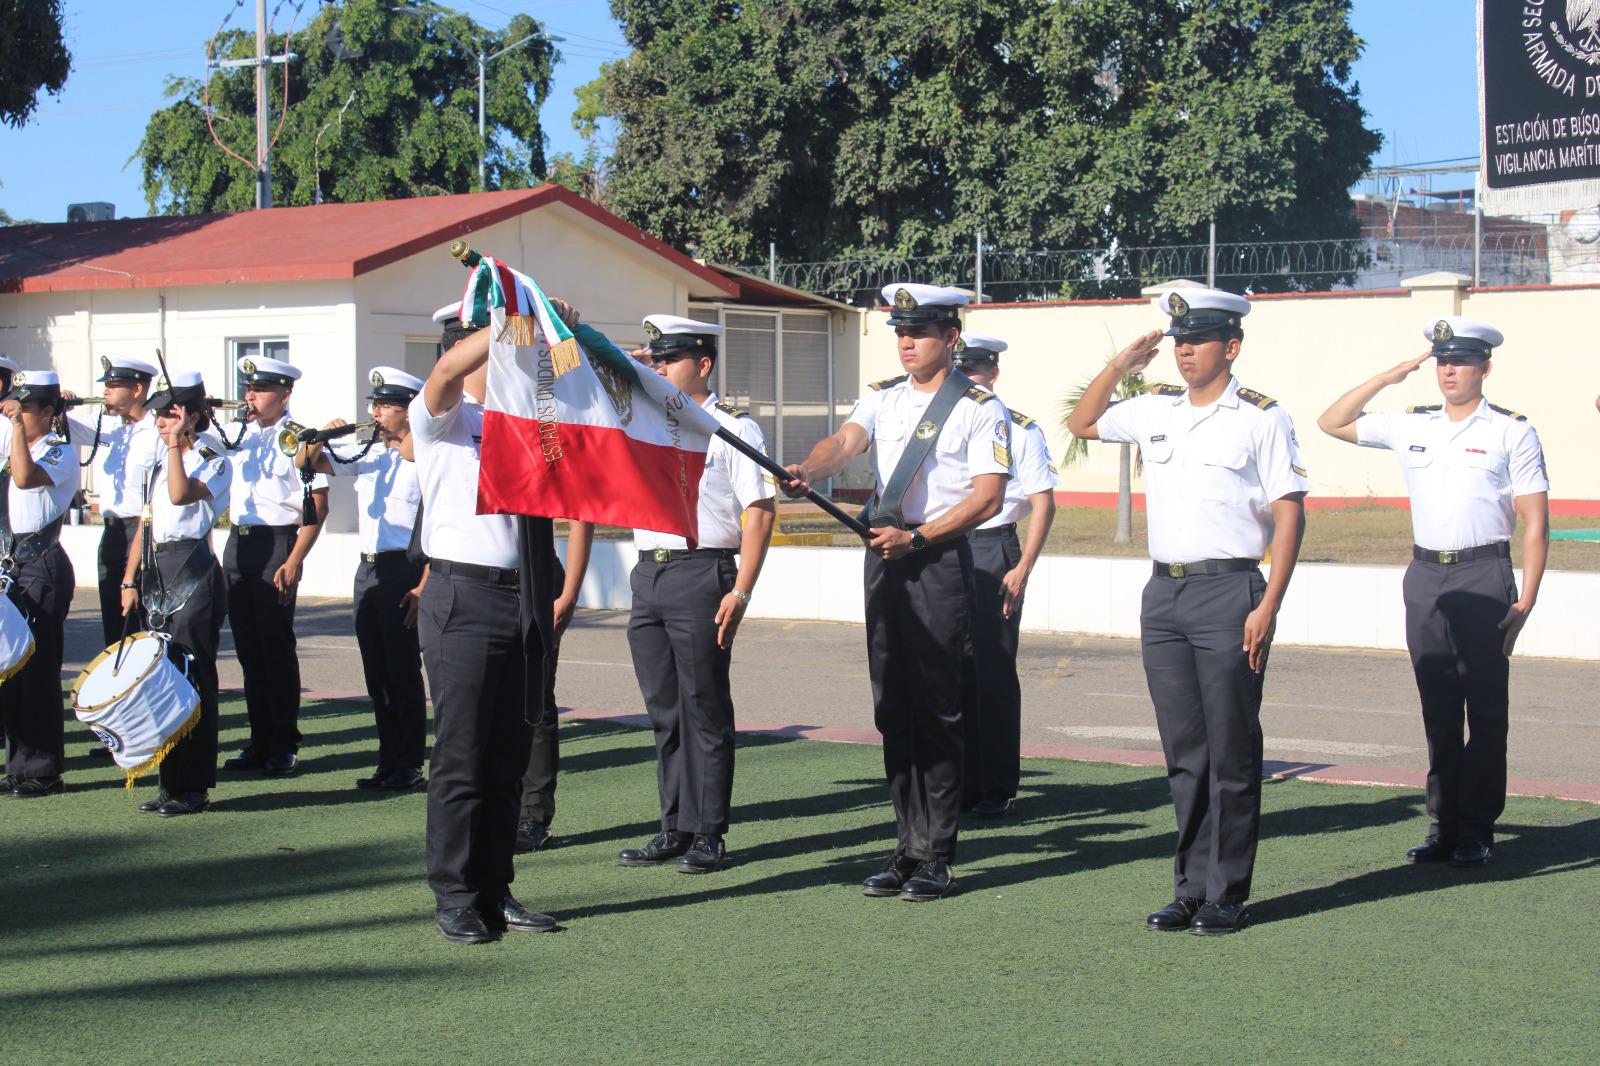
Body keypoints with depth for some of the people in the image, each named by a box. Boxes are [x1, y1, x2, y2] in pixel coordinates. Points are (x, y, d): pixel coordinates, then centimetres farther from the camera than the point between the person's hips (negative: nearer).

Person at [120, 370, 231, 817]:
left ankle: (193, 787, -2)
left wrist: (177, 444, -22)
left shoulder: (214, 463, -5)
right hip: (156, 573, 8)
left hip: (193, 573, -8)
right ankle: (170, 781, 14)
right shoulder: (160, 461, 17)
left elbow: (181, 495, -26)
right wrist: (131, 580, 15)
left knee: (192, 680, -6)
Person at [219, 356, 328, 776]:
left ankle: (285, 746, 6)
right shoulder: (240, 436, 12)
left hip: (275, 544, -7)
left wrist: (294, 562, -17)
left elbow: (317, 507, -12)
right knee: (248, 647, 9)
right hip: (237, 544, 7)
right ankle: (260, 742, 16)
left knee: (276, 647, -2)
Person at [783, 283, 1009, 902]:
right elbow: (845, 442, -5)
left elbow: (986, 500, -9)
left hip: (941, 561, -5)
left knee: (937, 710, -4)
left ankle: (937, 857, 2)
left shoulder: (980, 409, -2)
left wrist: (915, 538, -15)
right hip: (883, 557, 6)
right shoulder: (882, 399, 13)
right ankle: (908, 847, 14)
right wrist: (808, 472, -27)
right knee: (892, 708, 7)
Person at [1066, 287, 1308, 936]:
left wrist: (1268, 607, -13)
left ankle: (1227, 895, 8)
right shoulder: (1155, 410, 12)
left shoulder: (1261, 418, -3)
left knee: (1230, 754, 0)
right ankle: (1190, 889, 16)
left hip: (1228, 591, -5)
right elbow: (1083, 424, 29)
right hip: (1163, 594, 5)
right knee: (1184, 754, 9)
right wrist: (1120, 366, 15)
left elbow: (1289, 514, -6)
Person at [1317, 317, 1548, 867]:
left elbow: (1535, 523, -3)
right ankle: (1444, 826, 13)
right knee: (1438, 711, 7)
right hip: (1425, 575, 4)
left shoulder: (1512, 431, -1)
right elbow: (1332, 423, 13)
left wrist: (1526, 600, -10)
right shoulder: (1411, 426, 10)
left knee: (1485, 709, 0)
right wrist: (1389, 377, 5)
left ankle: (1477, 831, 5)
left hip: (1484, 576, -4)